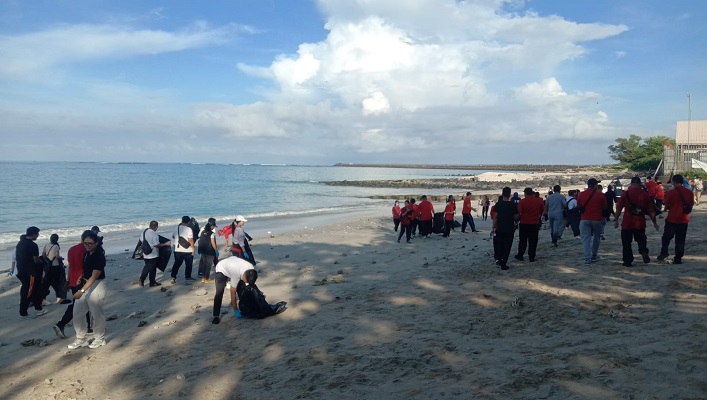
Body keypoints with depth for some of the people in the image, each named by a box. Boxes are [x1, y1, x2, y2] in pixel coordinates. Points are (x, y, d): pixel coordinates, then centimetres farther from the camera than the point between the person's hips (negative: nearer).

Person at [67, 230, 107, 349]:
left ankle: (99, 339, 21)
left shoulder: (99, 256, -21)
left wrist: (82, 291, -31)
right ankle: (81, 339, 23)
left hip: (96, 286, -8)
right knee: (78, 312, 10)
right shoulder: (87, 253, 5)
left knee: (97, 314, 4)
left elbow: (94, 276, -25)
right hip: (85, 284, 9)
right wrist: (81, 277, 2)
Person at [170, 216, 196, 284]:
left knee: (177, 264, 12)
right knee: (189, 264, 11)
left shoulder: (176, 228, 3)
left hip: (177, 250, 5)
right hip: (187, 250, -5)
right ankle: (187, 276, 19)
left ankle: (173, 277, 6)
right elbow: (190, 240, -19)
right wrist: (193, 247, -10)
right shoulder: (188, 229, -15)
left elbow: (173, 236, 18)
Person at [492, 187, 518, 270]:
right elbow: (516, 217, -6)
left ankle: (500, 260, 30)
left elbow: (495, 217, -6)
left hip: (500, 229, 2)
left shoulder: (498, 204, -6)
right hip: (510, 229, -1)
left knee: (500, 245, 19)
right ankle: (504, 264, 1)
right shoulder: (513, 204, -8)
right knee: (507, 246, 4)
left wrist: (494, 228, 0)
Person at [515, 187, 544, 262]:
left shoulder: (522, 201, -10)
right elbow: (543, 210, 9)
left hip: (524, 223, -1)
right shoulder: (539, 200, -1)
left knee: (522, 241, 11)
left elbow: (519, 212, -12)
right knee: (533, 241, 7)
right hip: (535, 223, 1)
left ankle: (520, 255, 18)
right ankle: (531, 257, 7)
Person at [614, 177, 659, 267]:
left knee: (626, 243, 7)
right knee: (641, 240, 20)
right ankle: (644, 252, -7)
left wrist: (616, 220, 1)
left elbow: (619, 208, -6)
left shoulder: (626, 194, -5)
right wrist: (654, 222, 11)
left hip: (627, 223, -2)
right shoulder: (646, 195, 0)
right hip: (640, 223, 2)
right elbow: (651, 211, 2)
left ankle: (628, 261, 8)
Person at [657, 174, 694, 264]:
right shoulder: (689, 192, 1)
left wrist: (667, 209, 14)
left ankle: (664, 253, 8)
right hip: (684, 220, 3)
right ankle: (678, 258, 10)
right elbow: (691, 205, 8)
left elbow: (666, 206, -7)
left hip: (672, 219, -3)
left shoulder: (671, 192, -12)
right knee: (680, 240, 8)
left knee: (666, 237, 14)